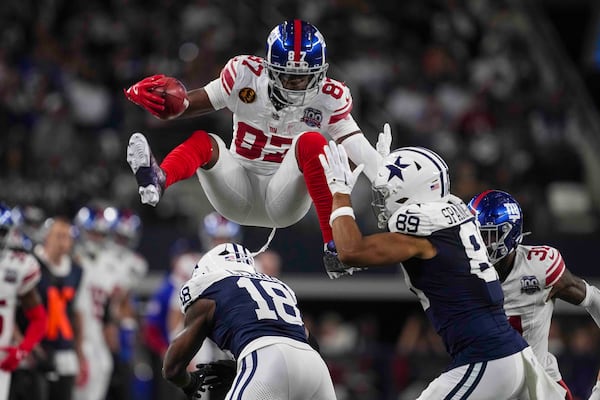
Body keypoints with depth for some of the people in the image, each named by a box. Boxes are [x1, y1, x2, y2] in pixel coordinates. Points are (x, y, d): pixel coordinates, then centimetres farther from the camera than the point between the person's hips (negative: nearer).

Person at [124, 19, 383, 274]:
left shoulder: (330, 98, -3)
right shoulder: (245, 74, -3)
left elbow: (359, 148, -15)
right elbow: (189, 105, -5)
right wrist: (153, 97, -26)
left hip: (285, 200, -1)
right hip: (239, 194, 1)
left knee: (311, 142, -27)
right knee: (202, 142, -24)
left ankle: (333, 245, -36)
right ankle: (157, 180, -58)